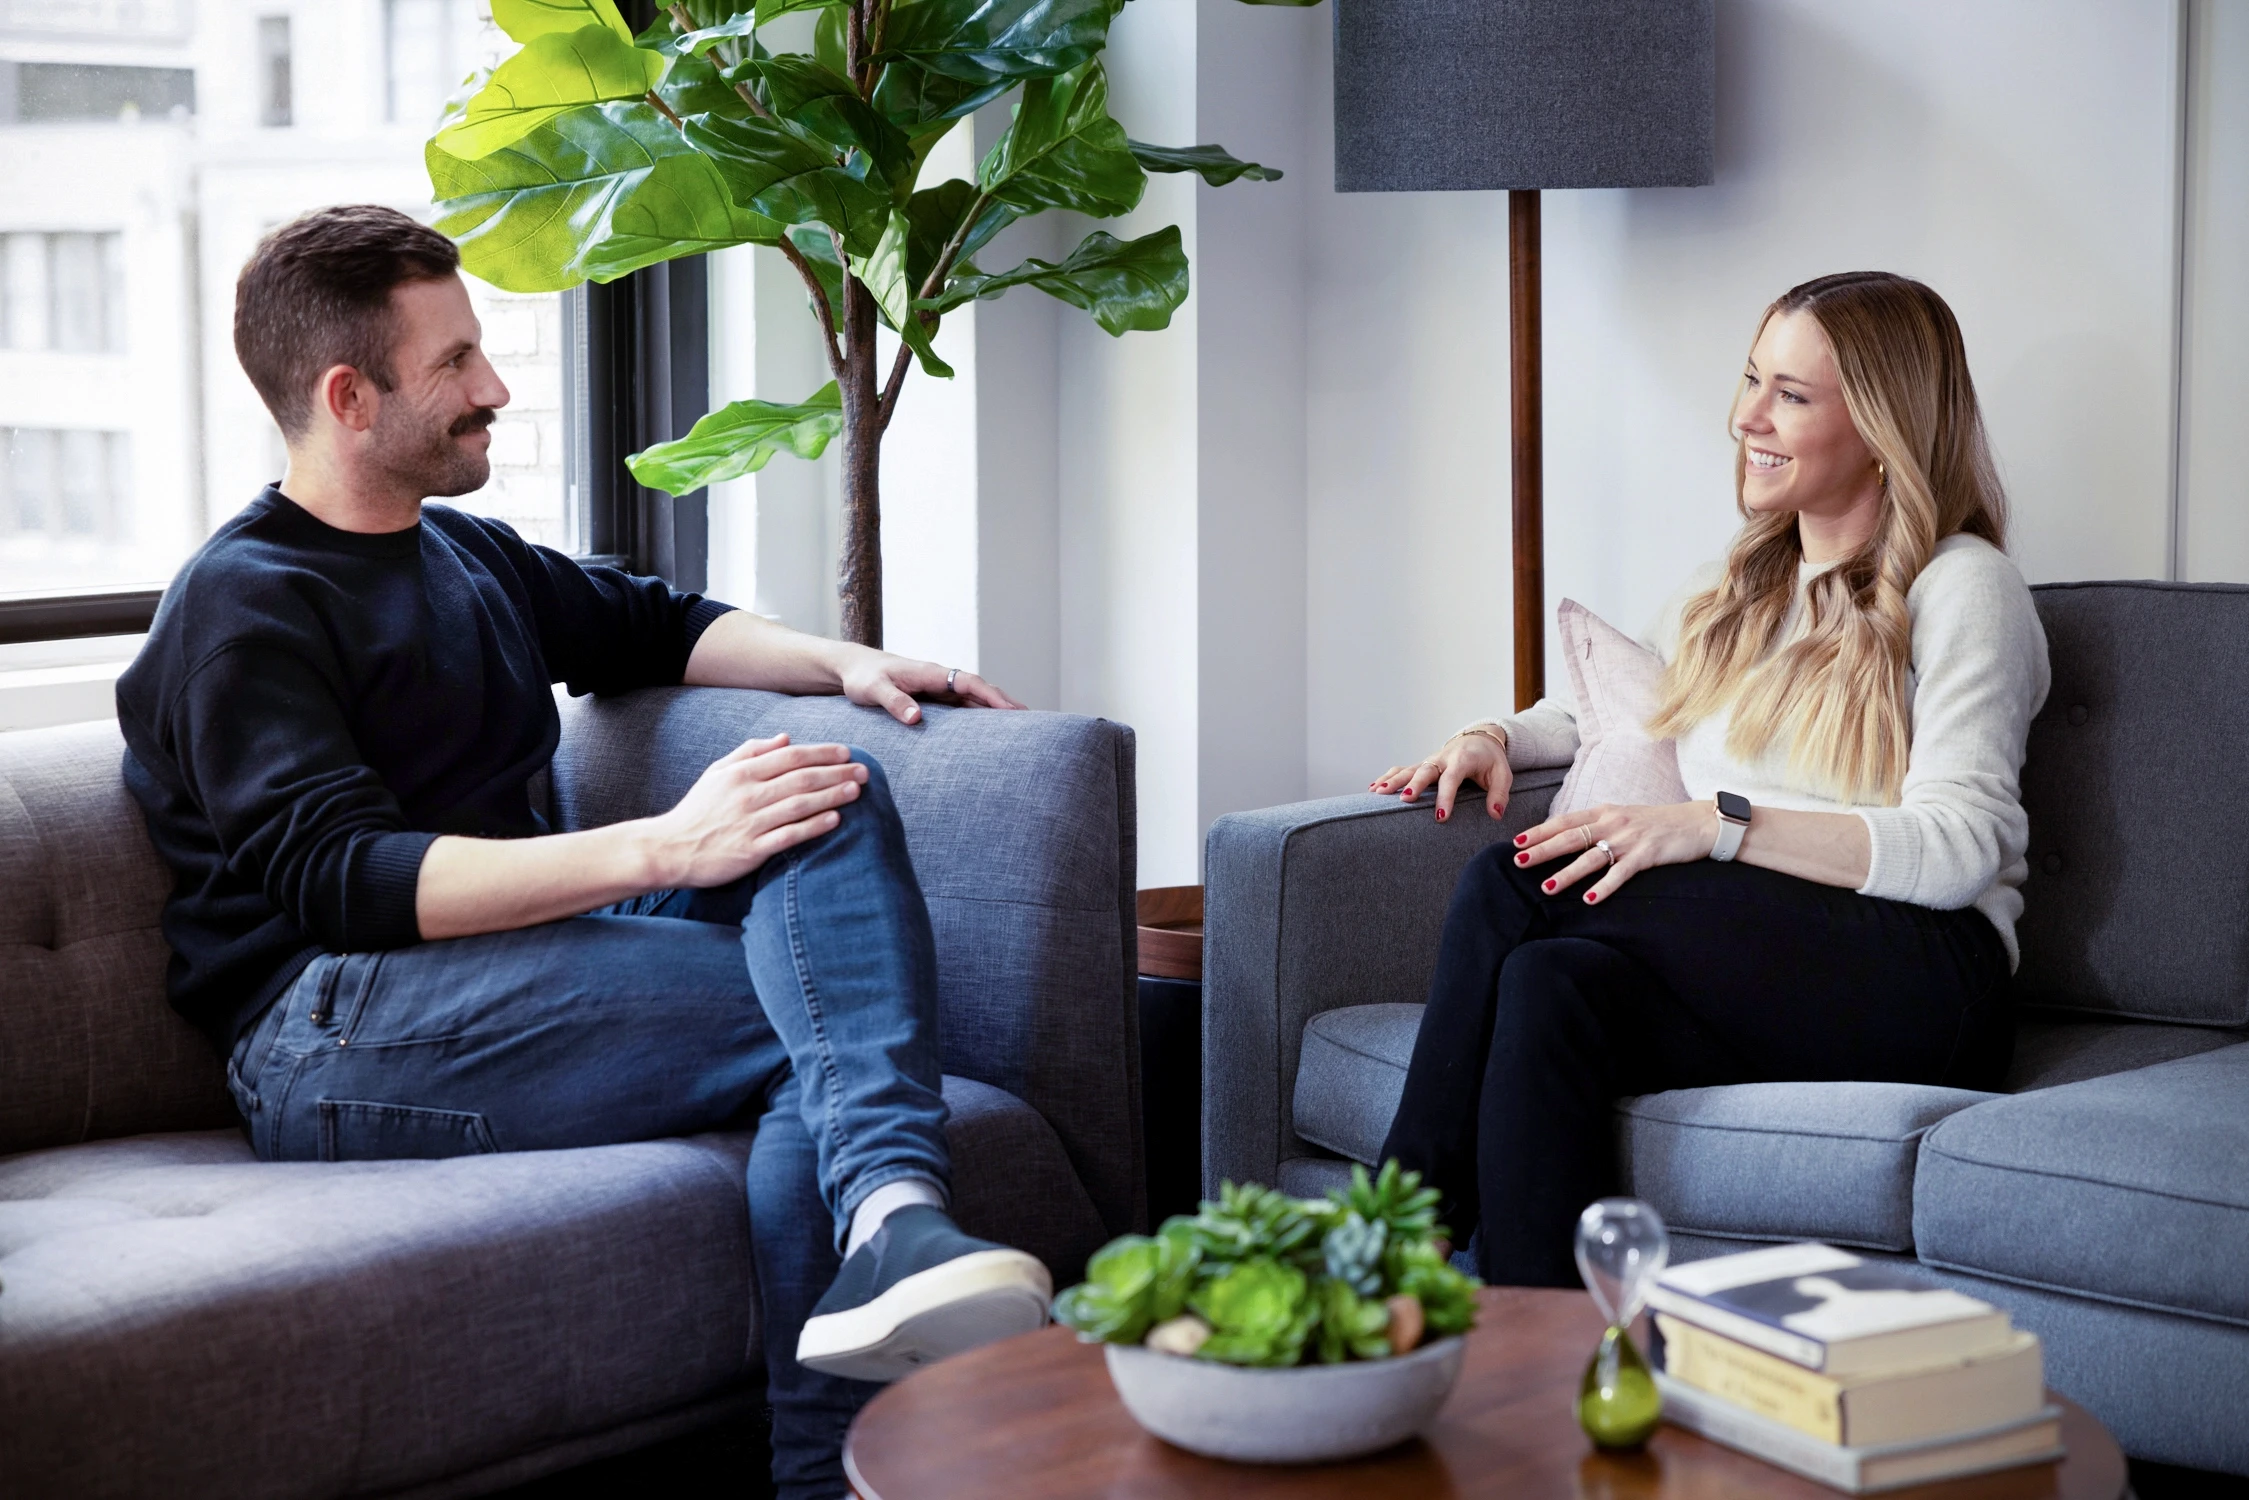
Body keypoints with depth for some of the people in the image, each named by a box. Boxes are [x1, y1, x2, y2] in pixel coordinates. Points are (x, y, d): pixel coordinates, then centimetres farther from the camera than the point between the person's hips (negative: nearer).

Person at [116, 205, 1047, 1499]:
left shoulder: (469, 556, 24)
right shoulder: (243, 605, -3)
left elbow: (654, 626, 39)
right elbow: (344, 879, -17)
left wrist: (841, 662, 17)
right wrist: (664, 847, -25)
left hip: (531, 963, 7)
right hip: (330, 1037, -7)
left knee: (835, 801, -21)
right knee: (825, 1011, -23)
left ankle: (890, 1215, -38)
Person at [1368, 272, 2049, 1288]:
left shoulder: (1962, 589, 1)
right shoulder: (1736, 590, 25)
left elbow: (1961, 845, -11)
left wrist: (1718, 824, -21)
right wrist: (1497, 737, 15)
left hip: (1923, 983, -6)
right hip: (1752, 968, 6)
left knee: (1510, 891, -26)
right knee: (1550, 989, -31)